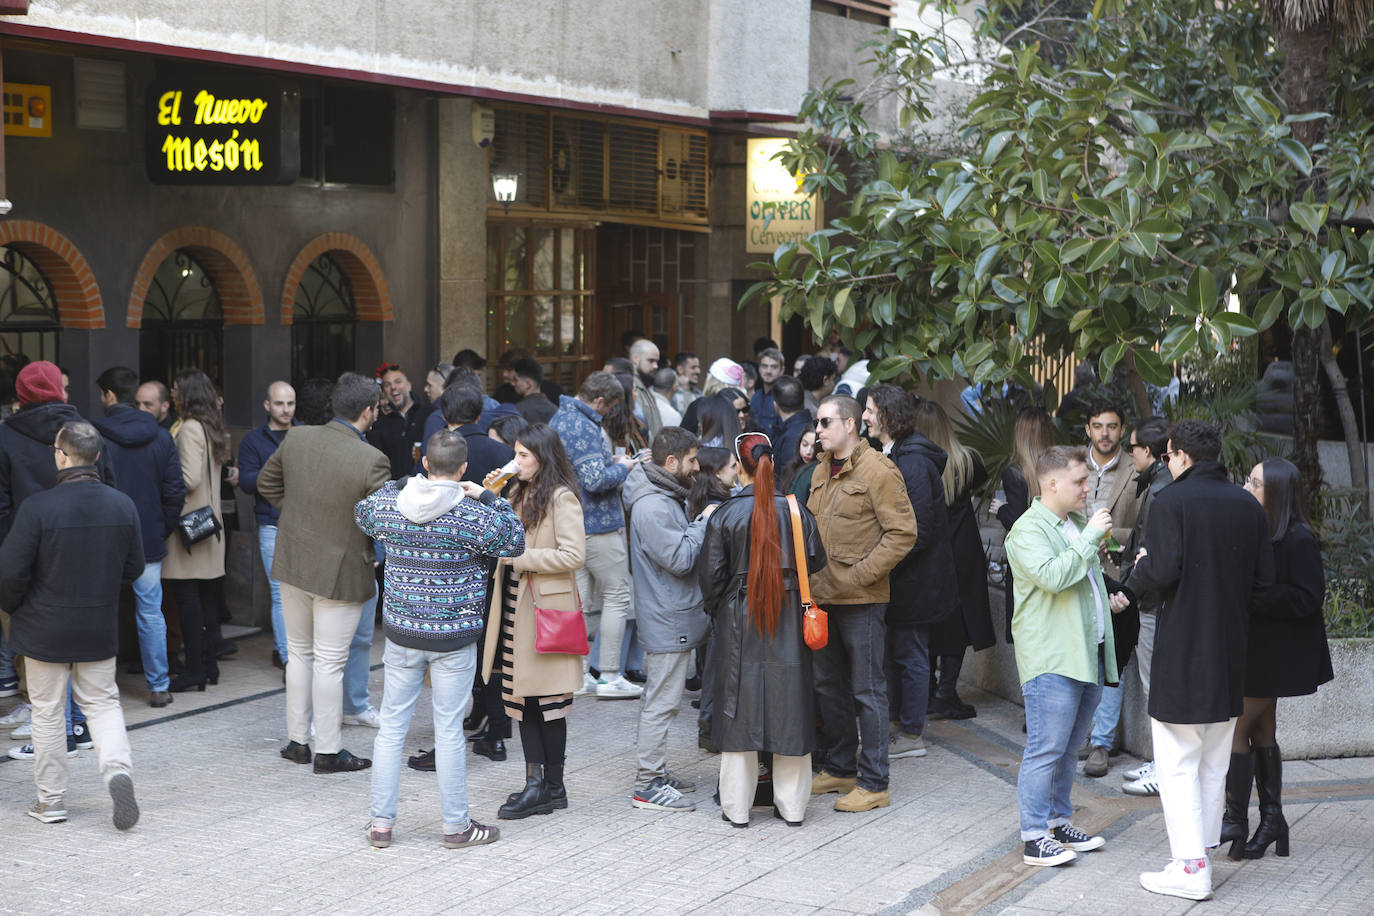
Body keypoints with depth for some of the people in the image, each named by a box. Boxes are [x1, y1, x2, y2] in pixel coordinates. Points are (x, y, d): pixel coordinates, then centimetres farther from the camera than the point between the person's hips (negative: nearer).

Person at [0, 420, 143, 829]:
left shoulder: (37, 508, -19)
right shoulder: (122, 505, -6)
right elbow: (134, 568, 4)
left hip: (45, 630, -3)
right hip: (100, 629, 3)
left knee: (47, 713, 10)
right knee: (103, 702, 16)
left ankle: (51, 801, 17)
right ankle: (118, 768, -9)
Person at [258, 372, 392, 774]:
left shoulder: (296, 439, -4)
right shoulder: (371, 461, -21)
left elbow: (266, 482, 12)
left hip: (292, 563, 6)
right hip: (340, 572, -5)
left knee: (299, 653, 18)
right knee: (329, 663, 3)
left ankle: (297, 740, 26)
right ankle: (328, 752, 10)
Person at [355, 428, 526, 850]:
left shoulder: (388, 506, -4)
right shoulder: (473, 515, -15)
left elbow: (361, 512, 19)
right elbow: (514, 542, 0)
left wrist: (402, 485, 20)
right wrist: (489, 498, 4)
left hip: (401, 632, 3)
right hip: (454, 637, -3)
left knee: (391, 727, 12)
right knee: (449, 732, 4)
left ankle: (380, 822, 16)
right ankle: (456, 826, 14)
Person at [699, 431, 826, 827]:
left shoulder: (724, 515, -9)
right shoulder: (795, 511, -3)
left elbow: (711, 574, -4)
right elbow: (816, 564, 5)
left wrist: (715, 611, 12)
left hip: (739, 619, -2)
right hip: (788, 618, 2)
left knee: (739, 709, 6)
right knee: (788, 708, 9)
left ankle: (736, 808, 10)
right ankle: (792, 805, 15)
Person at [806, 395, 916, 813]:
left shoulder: (879, 471, -12)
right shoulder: (822, 471, 14)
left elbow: (902, 533, -16)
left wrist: (859, 575, -18)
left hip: (862, 599, -8)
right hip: (823, 595, 8)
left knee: (867, 691, -2)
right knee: (828, 686, 15)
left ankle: (874, 783, 4)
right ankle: (839, 768, 29)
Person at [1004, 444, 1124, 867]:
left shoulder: (1078, 523, 18)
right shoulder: (1028, 530, -10)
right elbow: (1052, 577, -27)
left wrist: (1107, 599, 14)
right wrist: (1091, 536, -20)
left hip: (1088, 654, 9)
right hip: (1051, 658, -9)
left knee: (1068, 748, 15)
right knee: (1046, 750, -8)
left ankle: (1060, 823, 24)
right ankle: (1035, 838, -4)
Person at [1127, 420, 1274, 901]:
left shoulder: (1171, 502, -13)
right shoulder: (1249, 506, 6)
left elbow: (1161, 572, -21)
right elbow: (1263, 580, 6)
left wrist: (1138, 568, 0)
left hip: (1181, 651, -6)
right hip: (1230, 652, 6)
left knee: (1177, 765, -2)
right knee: (1213, 764, 17)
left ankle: (1191, 868, -5)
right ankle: (1202, 850, 24)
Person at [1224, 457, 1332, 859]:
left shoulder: (1298, 539, -16)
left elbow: (1308, 598, -19)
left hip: (1275, 654, -8)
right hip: (1253, 649, 8)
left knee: (1236, 727, -8)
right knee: (1261, 730, 13)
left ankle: (1235, 819, 1)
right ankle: (1272, 820, 21)